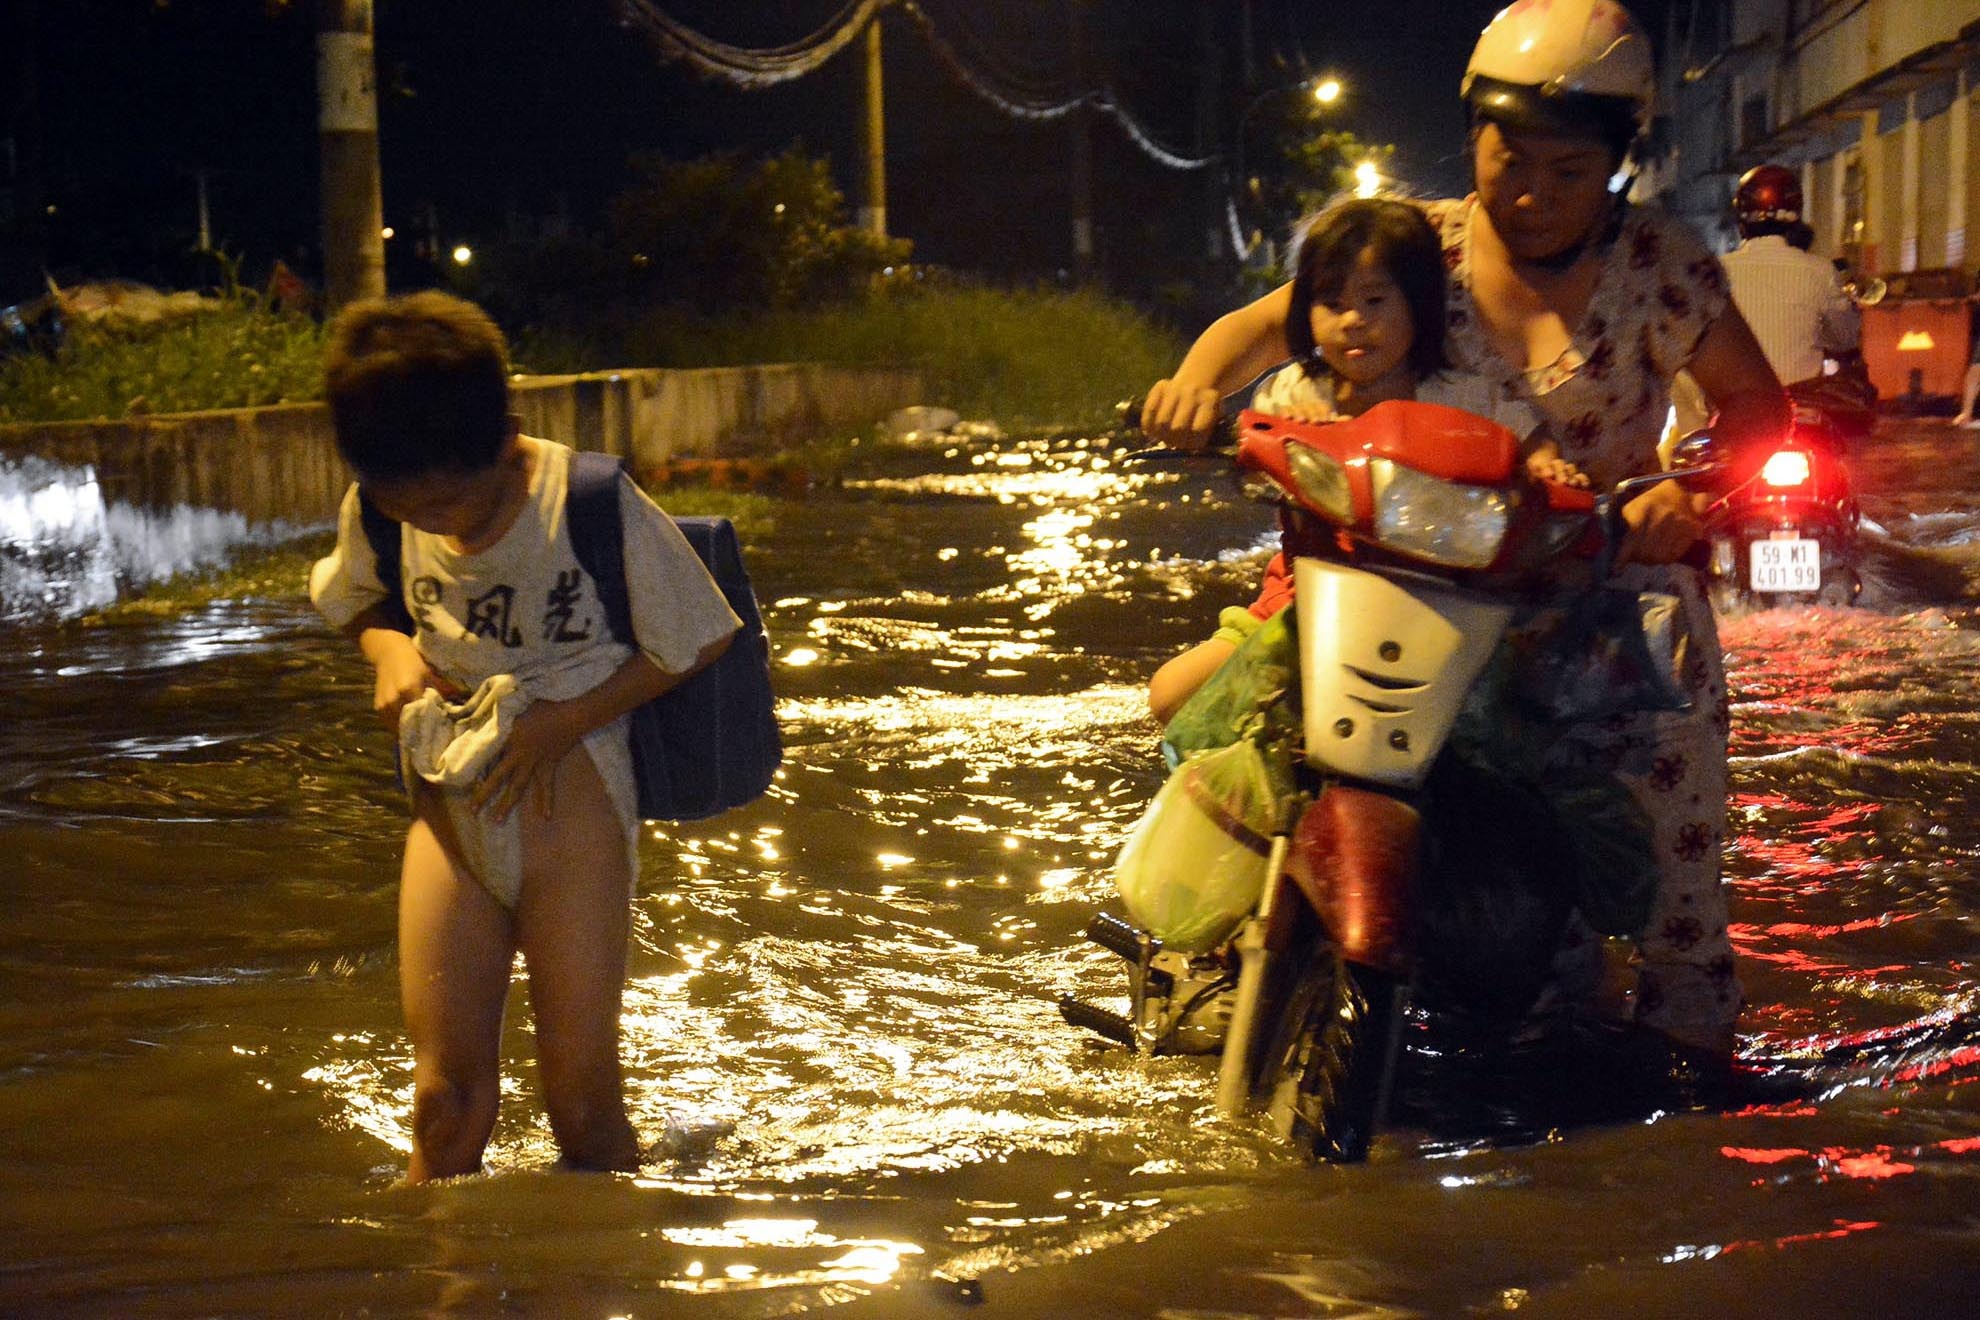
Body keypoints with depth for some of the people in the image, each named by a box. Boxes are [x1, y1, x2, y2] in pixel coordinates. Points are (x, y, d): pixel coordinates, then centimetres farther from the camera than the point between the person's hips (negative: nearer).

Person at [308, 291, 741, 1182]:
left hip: (572, 802, -3)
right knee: (446, 1098, -3)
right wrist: (391, 650, -5)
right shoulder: (376, 511, -4)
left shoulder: (594, 507, -16)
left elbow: (699, 641, -6)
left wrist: (565, 721, -15)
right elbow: (351, 600, 18)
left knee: (581, 1099, 0)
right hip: (448, 805, 3)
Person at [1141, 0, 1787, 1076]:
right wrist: (1200, 375, -22)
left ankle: (1687, 1010, -3)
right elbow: (1270, 320, 0)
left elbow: (1754, 401, -1)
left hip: (1613, 551, -1)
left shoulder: (1658, 262, -3)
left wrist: (1689, 490, -21)